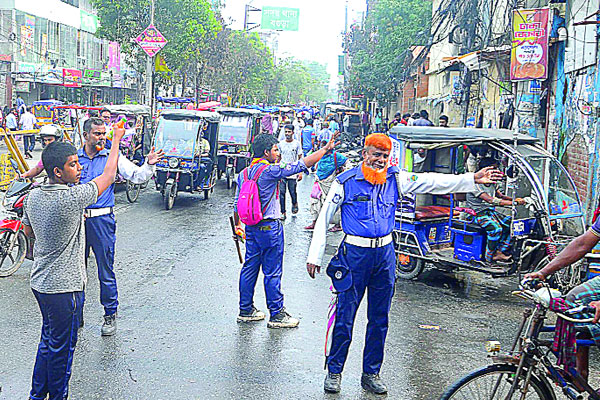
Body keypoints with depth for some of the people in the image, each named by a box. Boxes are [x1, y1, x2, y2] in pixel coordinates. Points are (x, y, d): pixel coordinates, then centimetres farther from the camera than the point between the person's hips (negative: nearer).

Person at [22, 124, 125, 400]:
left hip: (39, 282, 8)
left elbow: (28, 231, 16)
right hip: (64, 287, -8)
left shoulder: (33, 196, 0)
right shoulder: (72, 198, -24)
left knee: (48, 341, 23)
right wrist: (117, 140, -1)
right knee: (61, 348, 8)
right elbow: (108, 177, -11)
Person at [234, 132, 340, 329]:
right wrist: (326, 149, -14)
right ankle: (277, 315, 8)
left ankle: (246, 310, 23)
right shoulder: (269, 171, -16)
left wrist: (238, 224, 25)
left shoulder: (244, 173, 6)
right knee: (272, 272, 0)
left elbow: (237, 203, 12)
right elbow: (300, 165, -18)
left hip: (251, 227, 8)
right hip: (269, 227, -8)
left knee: (249, 267, 14)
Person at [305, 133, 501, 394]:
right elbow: (324, 218, 1)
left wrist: (473, 179, -7)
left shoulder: (395, 179, 6)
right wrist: (314, 256, -2)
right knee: (345, 316, -1)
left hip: (384, 254, 4)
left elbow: (433, 182, 1)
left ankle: (371, 374, 22)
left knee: (379, 318, 9)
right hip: (355, 253, -4)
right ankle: (334, 371, 15)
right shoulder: (345, 181, -3)